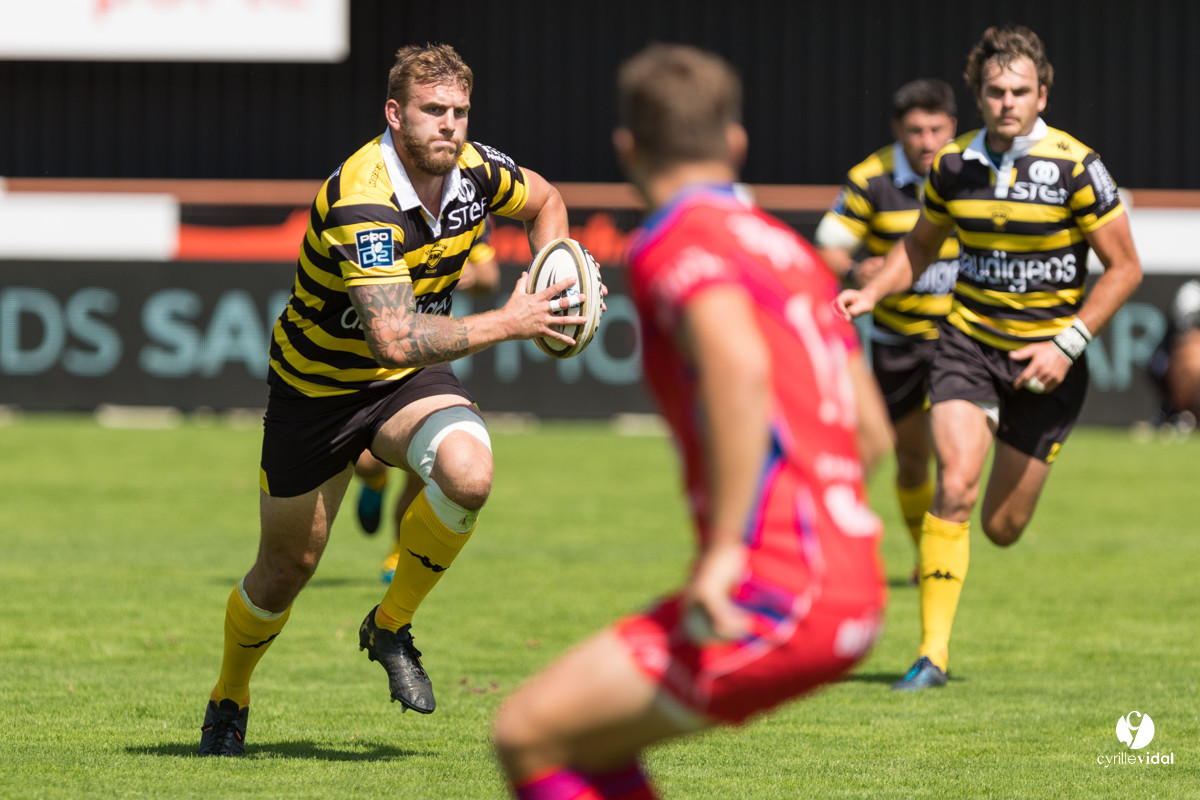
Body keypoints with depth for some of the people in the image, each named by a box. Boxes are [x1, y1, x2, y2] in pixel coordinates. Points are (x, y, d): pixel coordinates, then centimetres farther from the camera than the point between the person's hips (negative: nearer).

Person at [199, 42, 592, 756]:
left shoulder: (475, 171, -12)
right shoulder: (362, 203, -33)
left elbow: (545, 200, 13)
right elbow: (396, 338, -41)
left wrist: (547, 288, -5)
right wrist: (509, 323, -35)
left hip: (409, 380, 4)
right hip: (316, 387, -4)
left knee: (469, 473, -29)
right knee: (287, 569, 8)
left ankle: (392, 625, -5)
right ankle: (230, 698, 39)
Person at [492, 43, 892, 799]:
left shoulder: (675, 241, -7)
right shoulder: (789, 249, 18)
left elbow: (738, 366, -28)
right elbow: (872, 431, 22)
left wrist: (724, 548, -30)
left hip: (776, 595, -9)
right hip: (853, 591, 9)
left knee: (528, 736, -4)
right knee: (587, 736, 21)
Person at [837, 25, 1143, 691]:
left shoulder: (1075, 168, -12)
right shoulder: (952, 166, -1)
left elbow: (1124, 267, -7)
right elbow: (920, 246, 16)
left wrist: (1068, 343, -15)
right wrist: (873, 292, -2)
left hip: (1044, 360, -2)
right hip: (967, 342, 2)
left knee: (1001, 528, 6)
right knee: (955, 486, -21)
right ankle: (933, 652, -17)